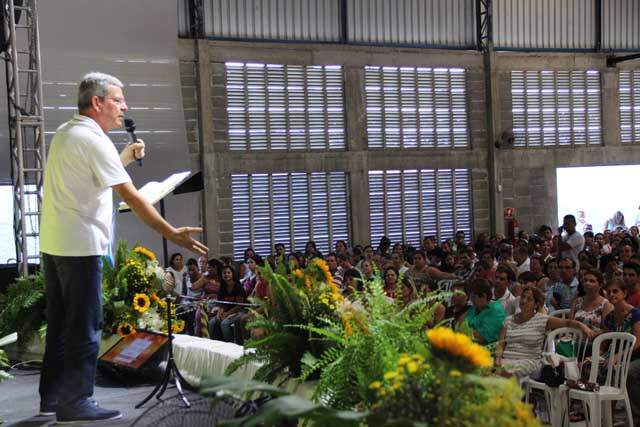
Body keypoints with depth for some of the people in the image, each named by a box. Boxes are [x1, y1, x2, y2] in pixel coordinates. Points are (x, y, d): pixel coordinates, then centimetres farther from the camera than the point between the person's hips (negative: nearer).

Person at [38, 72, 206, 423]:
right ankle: (75, 404, 2)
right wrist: (172, 234, -21)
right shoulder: (94, 140, -15)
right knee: (83, 327, -3)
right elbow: (130, 196, -20)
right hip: (80, 246, -10)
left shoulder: (64, 133, 15)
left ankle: (52, 395, 24)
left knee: (60, 322, 16)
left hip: (52, 243, 10)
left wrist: (125, 159, 16)